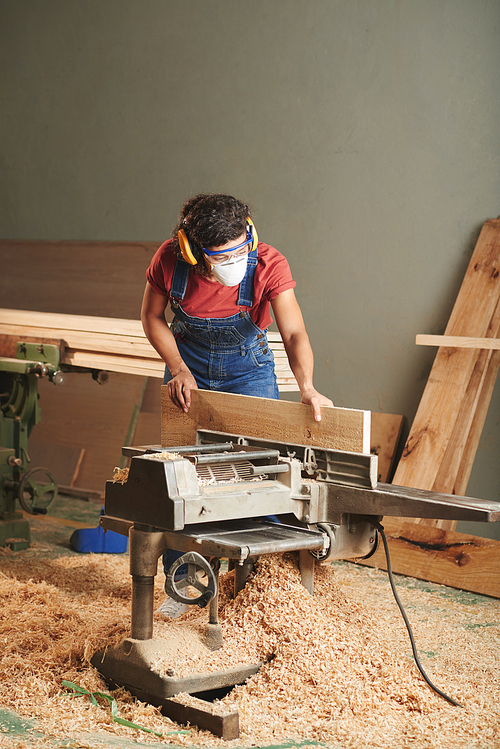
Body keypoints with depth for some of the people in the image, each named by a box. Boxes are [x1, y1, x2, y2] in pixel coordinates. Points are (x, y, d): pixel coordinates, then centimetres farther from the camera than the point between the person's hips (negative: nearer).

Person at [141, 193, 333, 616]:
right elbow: (152, 317, -6)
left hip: (248, 371, -1)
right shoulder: (169, 260, -25)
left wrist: (306, 386, -53)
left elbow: (294, 332, -37)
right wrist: (178, 369, -17)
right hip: (190, 370, 1)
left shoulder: (269, 265, -29)